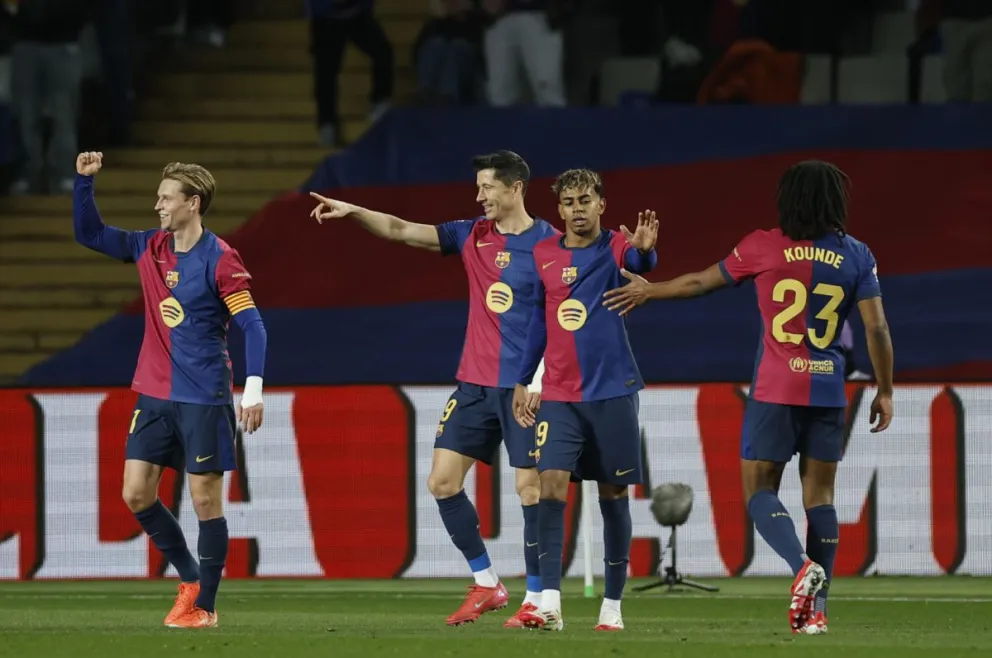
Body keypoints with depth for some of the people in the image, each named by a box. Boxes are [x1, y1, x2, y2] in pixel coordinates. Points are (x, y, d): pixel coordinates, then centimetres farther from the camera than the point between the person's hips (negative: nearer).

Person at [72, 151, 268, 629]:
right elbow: (89, 234, 15)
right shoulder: (150, 249, 7)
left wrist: (254, 390, -23)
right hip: (154, 394, 7)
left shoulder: (219, 259, -12)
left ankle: (204, 606, 7)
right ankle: (190, 577, 20)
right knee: (136, 494, 3)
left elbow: (253, 326, -14)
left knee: (205, 498, -2)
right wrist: (84, 181, 2)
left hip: (203, 399, -7)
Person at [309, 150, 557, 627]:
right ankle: (486, 584, 12)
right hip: (475, 384, 6)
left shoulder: (548, 243, -7)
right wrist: (354, 212, -5)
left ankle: (536, 599, 3)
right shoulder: (473, 236, 8)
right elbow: (402, 231, 6)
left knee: (530, 487, -6)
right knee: (442, 481, 1)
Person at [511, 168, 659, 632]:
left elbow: (642, 264, -29)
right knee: (551, 485, -13)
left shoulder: (615, 247, -5)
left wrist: (645, 250, -52)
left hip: (613, 392, -2)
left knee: (613, 495, 3)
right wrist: (521, 382, 15)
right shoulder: (544, 255, 6)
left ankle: (612, 606, 13)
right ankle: (549, 605, -17)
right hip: (559, 396, 2)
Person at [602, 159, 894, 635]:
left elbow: (701, 282, 8)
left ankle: (803, 565, -22)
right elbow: (876, 328, -3)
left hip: (775, 390, -2)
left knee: (760, 491, 4)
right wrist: (885, 392, 8)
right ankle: (816, 608, 1)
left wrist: (648, 290, 24)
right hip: (828, 390, 2)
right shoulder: (856, 256, 1)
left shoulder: (764, 247, -3)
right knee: (820, 494, 7)